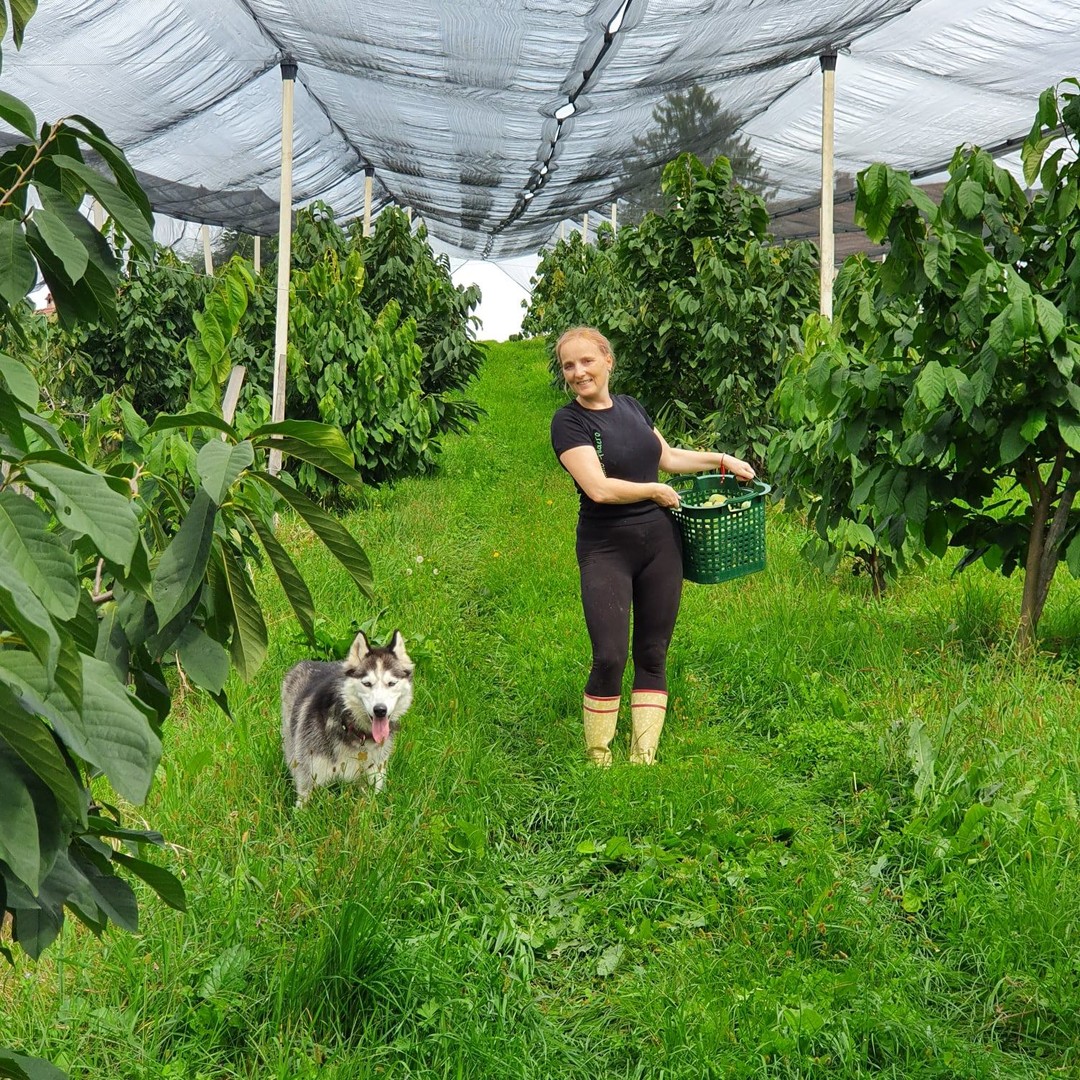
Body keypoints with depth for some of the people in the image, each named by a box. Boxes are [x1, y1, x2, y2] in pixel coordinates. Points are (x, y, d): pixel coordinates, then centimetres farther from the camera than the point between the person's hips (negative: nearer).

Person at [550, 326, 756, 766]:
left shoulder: (630, 407, 9)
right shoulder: (568, 422, -9)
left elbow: (667, 455, 25)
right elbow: (599, 487, -20)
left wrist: (723, 460, 18)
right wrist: (656, 490, -8)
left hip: (659, 545, 6)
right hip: (606, 551, -5)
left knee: (653, 654, 6)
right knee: (609, 658, -12)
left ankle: (643, 758, 14)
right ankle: (598, 759, 5)